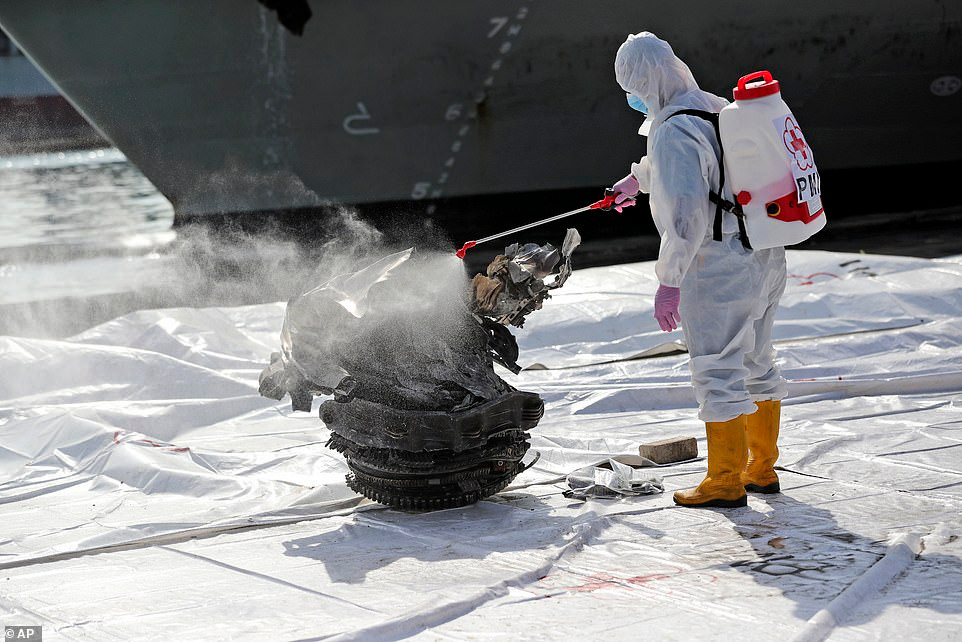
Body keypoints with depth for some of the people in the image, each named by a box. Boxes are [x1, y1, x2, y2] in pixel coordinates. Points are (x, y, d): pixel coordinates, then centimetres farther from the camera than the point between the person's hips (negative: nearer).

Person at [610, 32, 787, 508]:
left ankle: (726, 482, 2)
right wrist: (638, 177, 50)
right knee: (756, 364, 17)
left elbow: (686, 211, -27)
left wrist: (669, 281, -24)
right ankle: (762, 469, 27)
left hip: (716, 268, -10)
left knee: (717, 371, -2)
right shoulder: (718, 109, 12)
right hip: (765, 256, 10)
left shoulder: (672, 132, -18)